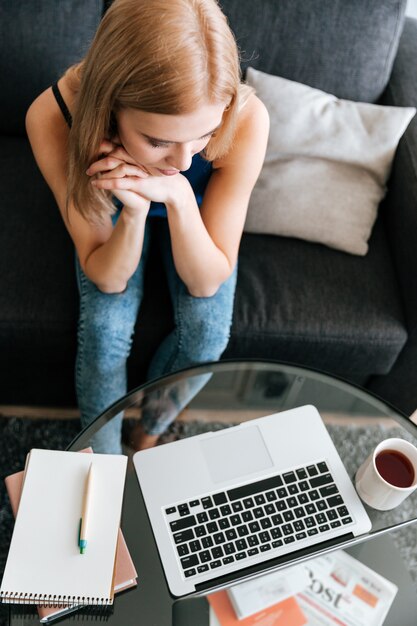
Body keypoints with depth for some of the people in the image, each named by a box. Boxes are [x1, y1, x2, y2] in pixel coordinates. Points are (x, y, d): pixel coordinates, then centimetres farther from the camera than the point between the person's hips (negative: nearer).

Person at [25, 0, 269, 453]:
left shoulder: (245, 119, -38)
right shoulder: (53, 117, -37)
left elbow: (207, 281, -28)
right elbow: (107, 279, -26)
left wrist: (178, 196, -45)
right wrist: (134, 211, -46)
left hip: (194, 212, 1)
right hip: (113, 212, 0)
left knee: (208, 333, -18)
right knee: (103, 333, -19)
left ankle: (149, 432, 16)